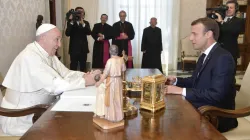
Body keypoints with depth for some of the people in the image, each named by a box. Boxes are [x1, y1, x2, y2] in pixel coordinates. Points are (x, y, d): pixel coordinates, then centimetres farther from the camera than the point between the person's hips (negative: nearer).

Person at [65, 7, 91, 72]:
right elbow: (67, 34, -13)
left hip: (83, 48, 3)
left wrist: (83, 24, -22)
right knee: (73, 67, -3)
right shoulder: (70, 23, 2)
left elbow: (89, 32, -8)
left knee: (83, 67, 7)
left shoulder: (86, 23, 9)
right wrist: (71, 22, -20)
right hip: (74, 48, -2)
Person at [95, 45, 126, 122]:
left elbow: (105, 73, -17)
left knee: (111, 99, 7)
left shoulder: (110, 61, -21)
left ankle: (112, 117, 16)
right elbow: (124, 69, 10)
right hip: (119, 80, 6)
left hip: (111, 81, -6)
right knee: (118, 99, 16)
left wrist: (99, 82, -7)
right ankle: (119, 116, 27)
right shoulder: (121, 59, -4)